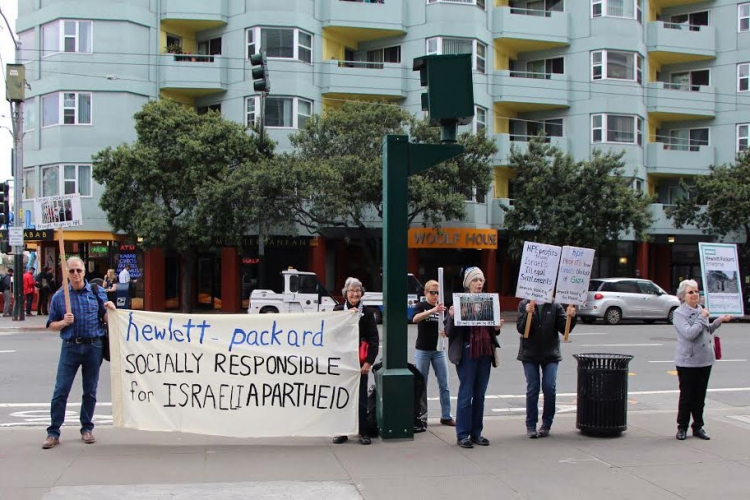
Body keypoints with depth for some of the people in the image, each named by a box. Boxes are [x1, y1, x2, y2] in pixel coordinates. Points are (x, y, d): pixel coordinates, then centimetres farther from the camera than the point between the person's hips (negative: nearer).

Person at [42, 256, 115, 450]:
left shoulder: (97, 292, 6)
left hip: (93, 347, 1)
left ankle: (87, 429, 20)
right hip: (70, 347, -1)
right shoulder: (59, 296, 5)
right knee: (61, 390, -4)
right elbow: (51, 325, 7)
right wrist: (64, 322, -13)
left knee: (90, 390, 8)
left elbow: (106, 320, 9)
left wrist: (110, 310, -12)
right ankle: (53, 432, 3)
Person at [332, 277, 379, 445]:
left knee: (361, 398, 1)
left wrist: (369, 361, -9)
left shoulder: (367, 313, 3)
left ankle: (363, 432, 10)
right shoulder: (338, 310, 6)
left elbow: (374, 339, -1)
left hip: (360, 361, -1)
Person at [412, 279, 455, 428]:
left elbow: (447, 329, 7)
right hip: (422, 350, -3)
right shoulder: (421, 306, -5)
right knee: (421, 385, 2)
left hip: (438, 350, 4)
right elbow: (415, 318, -28)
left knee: (444, 384, 3)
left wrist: (445, 331, -18)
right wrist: (433, 310, -42)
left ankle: (446, 416, 12)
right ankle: (422, 417, 10)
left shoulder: (442, 307, 7)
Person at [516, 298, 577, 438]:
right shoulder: (524, 305, -1)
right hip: (530, 354, 0)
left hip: (550, 354, 1)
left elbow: (564, 329, -3)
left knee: (550, 388, -1)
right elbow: (520, 328, -8)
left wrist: (571, 317, -21)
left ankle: (546, 424, 13)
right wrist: (528, 313, -24)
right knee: (532, 389, 4)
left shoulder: (555, 306, -1)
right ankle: (530, 425, 13)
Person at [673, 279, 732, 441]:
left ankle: (698, 427, 21)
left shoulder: (701, 310, 9)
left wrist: (719, 321, 10)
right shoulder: (679, 313, -11)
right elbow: (689, 333, -24)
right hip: (687, 361, -6)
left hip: (705, 360, 6)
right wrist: (702, 318, -16)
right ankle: (682, 428, 14)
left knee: (700, 396, 11)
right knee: (686, 396, 3)